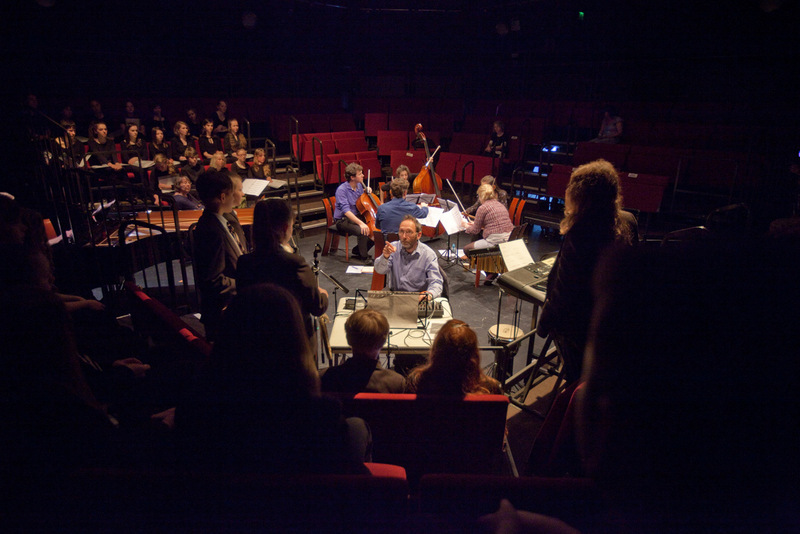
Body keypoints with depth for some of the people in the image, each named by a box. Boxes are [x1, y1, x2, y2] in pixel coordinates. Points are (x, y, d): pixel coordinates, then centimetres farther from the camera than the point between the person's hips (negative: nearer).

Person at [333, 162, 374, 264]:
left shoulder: (359, 185, 4)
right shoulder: (342, 190, -19)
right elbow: (346, 211, -29)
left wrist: (366, 190, 5)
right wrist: (361, 223, -39)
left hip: (357, 216, 8)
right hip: (342, 220, -8)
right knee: (363, 231, -33)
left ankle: (358, 250, 10)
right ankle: (364, 257, -11)